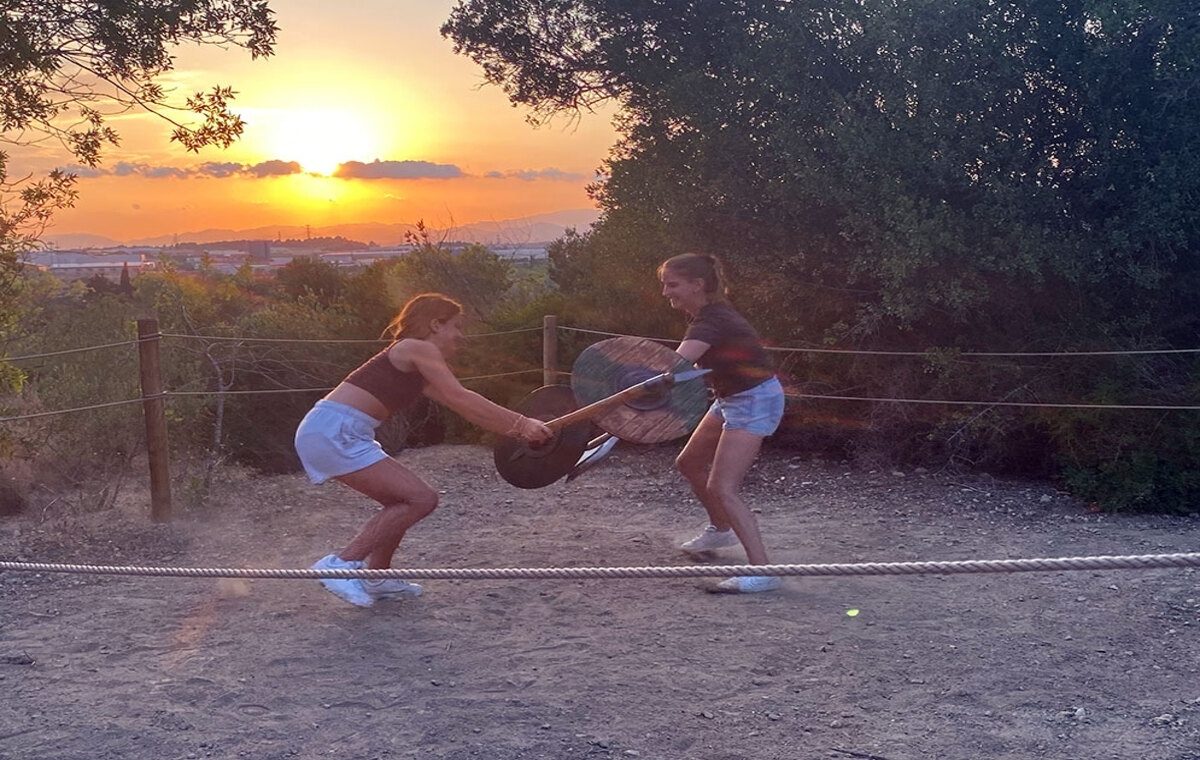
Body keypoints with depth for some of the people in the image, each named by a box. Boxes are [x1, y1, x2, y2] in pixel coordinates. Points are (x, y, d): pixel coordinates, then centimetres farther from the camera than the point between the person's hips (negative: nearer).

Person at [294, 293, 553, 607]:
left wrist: (520, 426, 22)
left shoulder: (419, 368, 24)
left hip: (333, 433, 10)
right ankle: (341, 564, -9)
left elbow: (462, 405, 25)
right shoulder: (419, 349, -4)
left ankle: (376, 578, 27)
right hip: (334, 431, -10)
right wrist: (520, 424, -12)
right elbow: (461, 400, -13)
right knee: (421, 498, -10)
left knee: (405, 501, 20)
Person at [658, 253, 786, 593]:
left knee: (722, 488, -18)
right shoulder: (707, 314, 3)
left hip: (754, 401, -10)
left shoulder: (712, 322, -27)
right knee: (690, 463, 22)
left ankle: (762, 571, -21)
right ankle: (721, 529, 44)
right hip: (731, 398, 10)